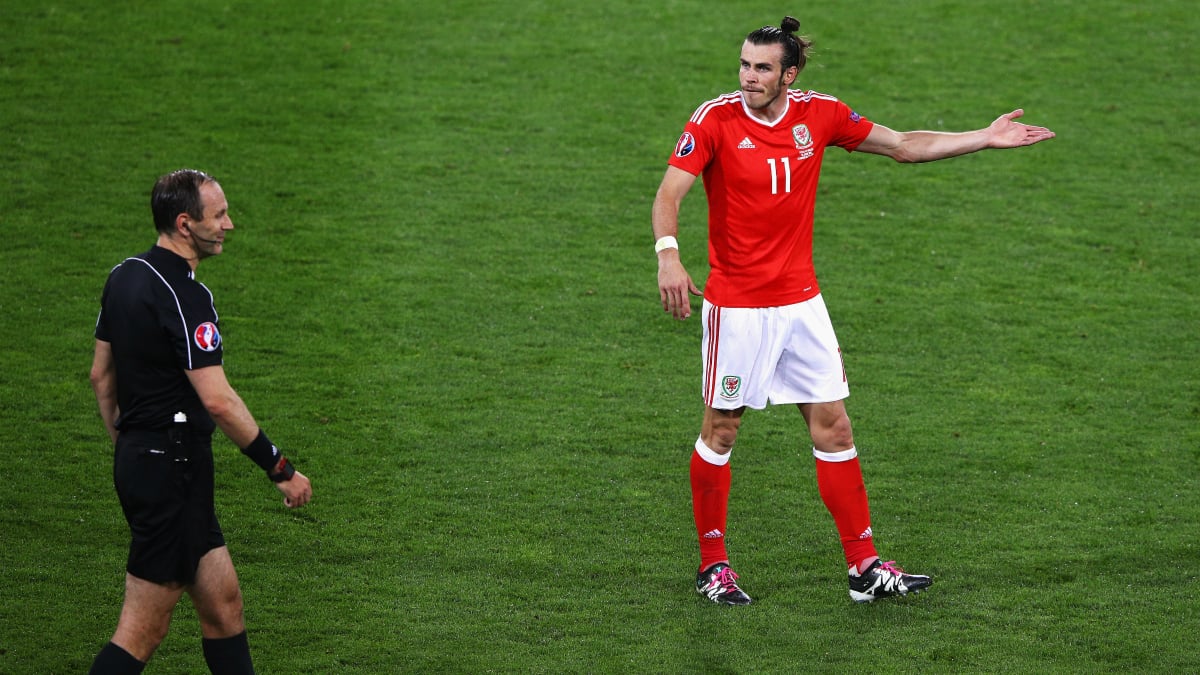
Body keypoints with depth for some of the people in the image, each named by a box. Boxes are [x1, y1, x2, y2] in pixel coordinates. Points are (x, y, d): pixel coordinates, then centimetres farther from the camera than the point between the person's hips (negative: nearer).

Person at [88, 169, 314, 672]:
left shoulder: (124, 277, 9)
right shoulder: (184, 296, -19)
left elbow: (101, 375, 17)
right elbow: (217, 400, -23)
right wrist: (280, 468, -16)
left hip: (137, 458, 10)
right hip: (173, 469, -10)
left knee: (222, 604, 13)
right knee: (143, 630, -5)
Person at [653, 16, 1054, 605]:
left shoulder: (819, 115, 1)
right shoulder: (715, 120, -11)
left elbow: (904, 146, 12)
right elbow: (669, 192, -19)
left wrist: (985, 138, 9)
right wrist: (668, 255, -37)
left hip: (801, 301, 4)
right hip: (736, 306, -4)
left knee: (833, 428, 4)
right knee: (720, 430, 3)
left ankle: (865, 567, 9)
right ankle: (712, 566, 17)